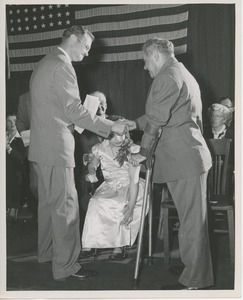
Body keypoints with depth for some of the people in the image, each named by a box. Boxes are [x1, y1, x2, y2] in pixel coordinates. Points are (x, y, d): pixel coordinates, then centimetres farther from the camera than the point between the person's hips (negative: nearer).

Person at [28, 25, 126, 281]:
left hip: (42, 147, 10)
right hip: (55, 147, -10)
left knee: (48, 202, 18)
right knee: (65, 206, -6)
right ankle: (66, 266, -2)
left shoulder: (44, 64, 17)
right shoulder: (62, 66, -14)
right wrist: (111, 126, -14)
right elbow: (74, 111, -19)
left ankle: (47, 251, 30)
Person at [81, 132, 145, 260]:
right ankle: (88, 244, -20)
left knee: (121, 204, -35)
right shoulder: (101, 148, -3)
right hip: (109, 186, 4)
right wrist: (91, 172, -10)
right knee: (95, 202, -26)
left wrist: (130, 207, -29)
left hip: (128, 187, -3)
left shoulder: (131, 150, -14)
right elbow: (92, 164, 17)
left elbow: (134, 180, -19)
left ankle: (120, 246, -25)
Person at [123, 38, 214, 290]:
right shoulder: (184, 75, 21)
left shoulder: (166, 77, -12)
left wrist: (143, 152, -5)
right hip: (189, 156, 10)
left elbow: (156, 120, -14)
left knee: (191, 220, -4)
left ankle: (193, 280, 4)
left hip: (182, 158, -10)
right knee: (193, 219, 15)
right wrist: (135, 124, 26)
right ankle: (197, 275, 24)